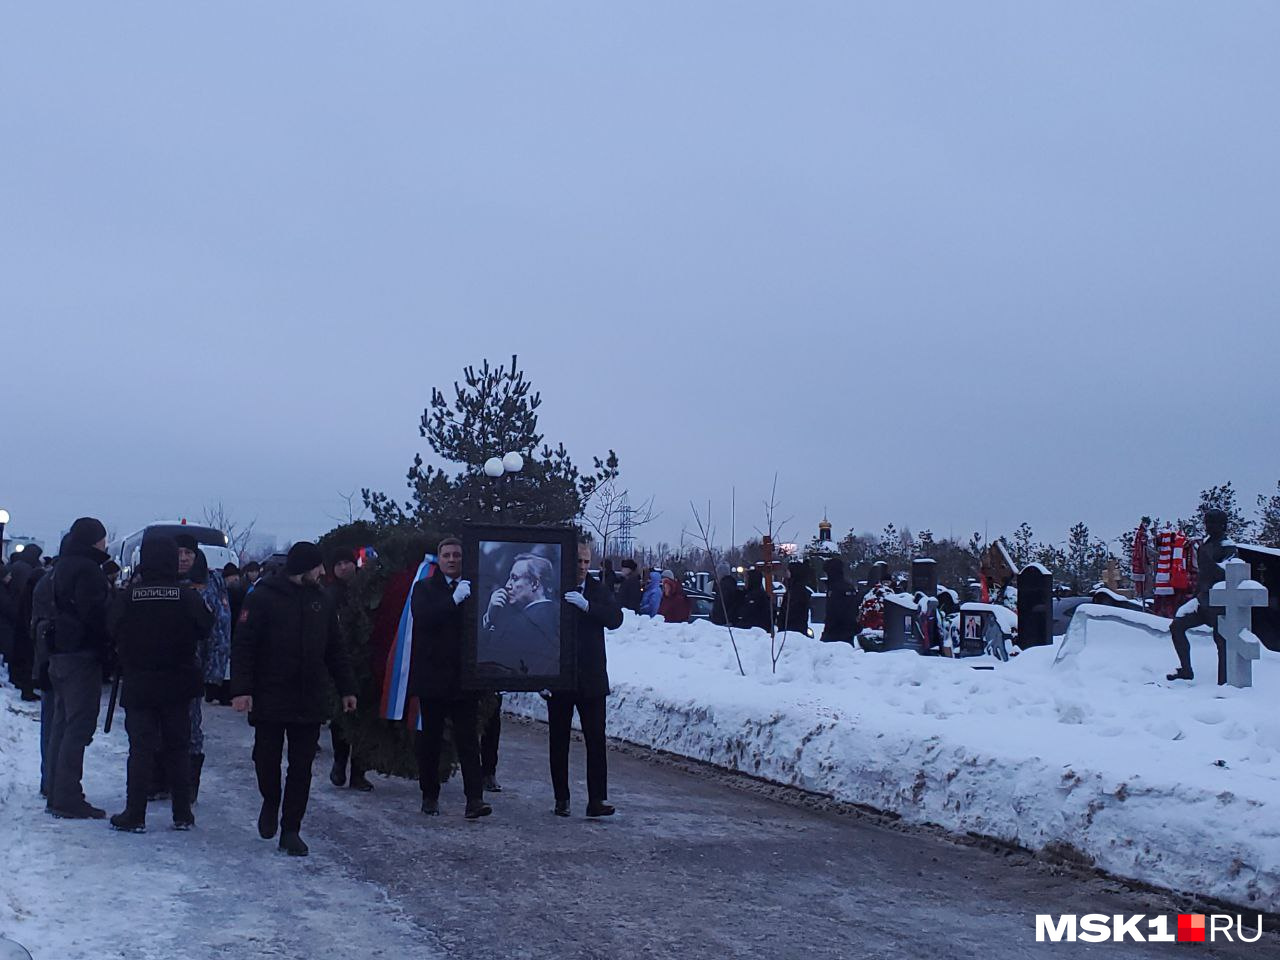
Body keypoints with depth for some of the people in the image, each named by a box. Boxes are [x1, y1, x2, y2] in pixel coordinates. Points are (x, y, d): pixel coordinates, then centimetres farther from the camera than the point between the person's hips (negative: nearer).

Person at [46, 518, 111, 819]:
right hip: (82, 655, -10)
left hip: (59, 655, 10)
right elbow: (94, 613, -20)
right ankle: (68, 798, -7)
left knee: (62, 723, 15)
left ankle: (56, 793, 21)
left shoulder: (62, 566, 16)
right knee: (79, 726, -7)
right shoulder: (87, 569, -15)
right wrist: (106, 647, -11)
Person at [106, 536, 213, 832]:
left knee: (140, 749, 5)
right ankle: (183, 814, 14)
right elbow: (205, 629, -1)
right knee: (177, 750, 11)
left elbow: (111, 632, -1)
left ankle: (135, 815, 5)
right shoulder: (188, 598, -11)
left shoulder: (126, 597, -11)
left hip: (138, 686, -1)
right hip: (178, 687, 1)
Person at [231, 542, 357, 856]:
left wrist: (346, 688, 12)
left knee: (301, 767, 4)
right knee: (267, 760, 5)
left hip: (310, 701, 4)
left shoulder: (320, 601, 9)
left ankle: (291, 830, 12)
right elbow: (242, 646, -10)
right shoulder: (263, 598, -7)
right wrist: (241, 689, -17)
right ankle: (270, 802, 34)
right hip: (269, 700, -4)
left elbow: (334, 650, 15)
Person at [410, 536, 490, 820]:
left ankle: (475, 798, -8)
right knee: (430, 738, 7)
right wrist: (454, 600, -22)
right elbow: (423, 618, -16)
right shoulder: (425, 588, 3)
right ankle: (430, 796, 18)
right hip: (432, 676, -1)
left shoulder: (472, 589, 9)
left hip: (463, 677, 1)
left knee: (468, 738, -4)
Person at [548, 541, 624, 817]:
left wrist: (587, 606, -26)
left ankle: (597, 799, -4)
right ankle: (561, 799, 16)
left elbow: (615, 618, -10)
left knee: (596, 739, -5)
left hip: (591, 679, 1)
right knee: (559, 741, 7)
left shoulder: (597, 590, 4)